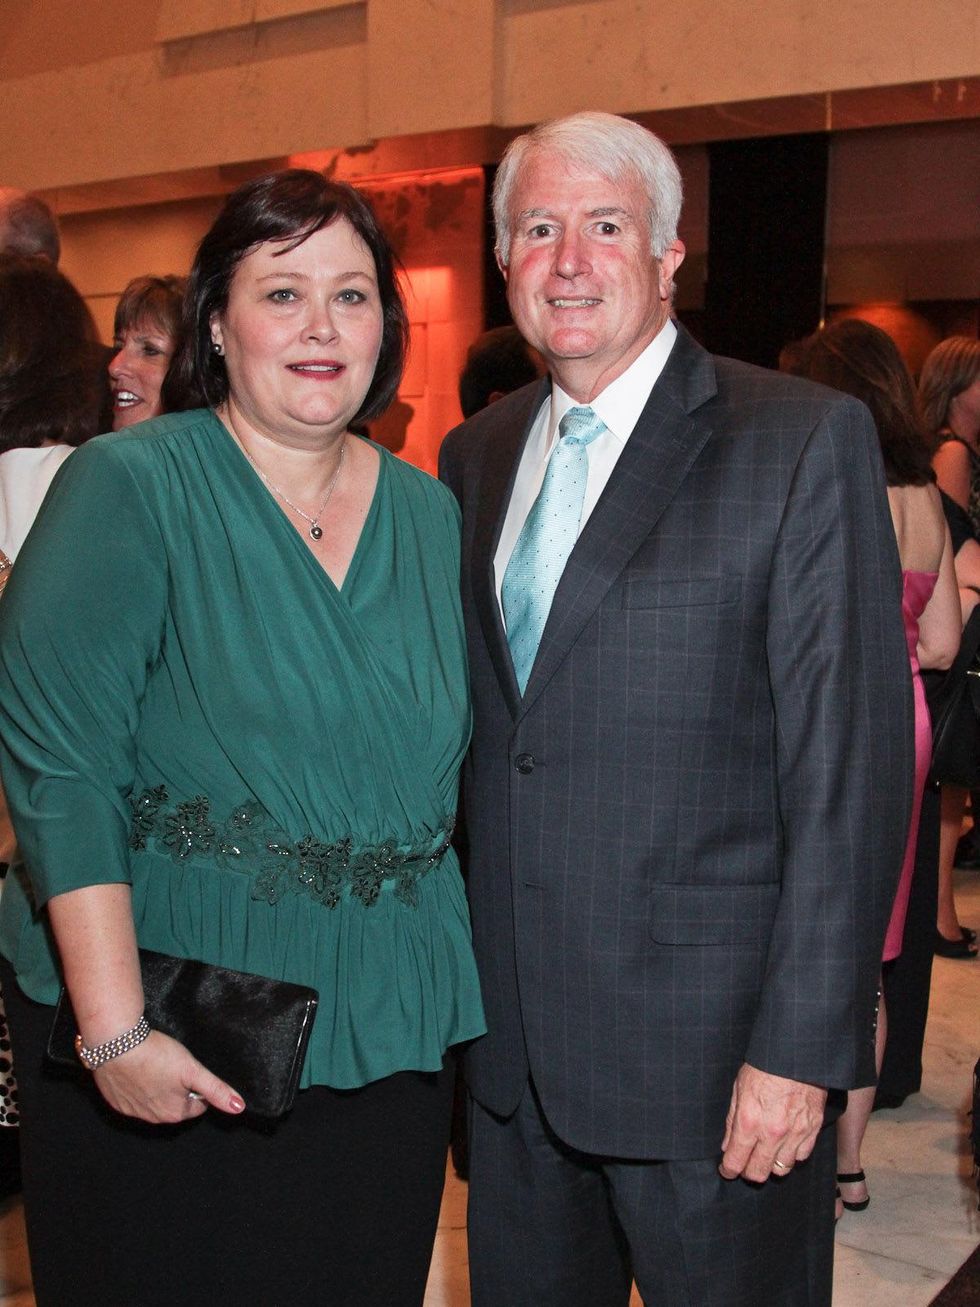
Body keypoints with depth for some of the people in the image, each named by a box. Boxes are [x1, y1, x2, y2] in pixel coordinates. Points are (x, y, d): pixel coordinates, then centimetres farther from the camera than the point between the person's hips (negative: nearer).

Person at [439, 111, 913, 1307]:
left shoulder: (805, 443, -9)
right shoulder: (475, 456, 8)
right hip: (511, 1034, 5)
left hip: (709, 1042, -5)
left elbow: (852, 768, -13)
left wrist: (804, 1044, -15)